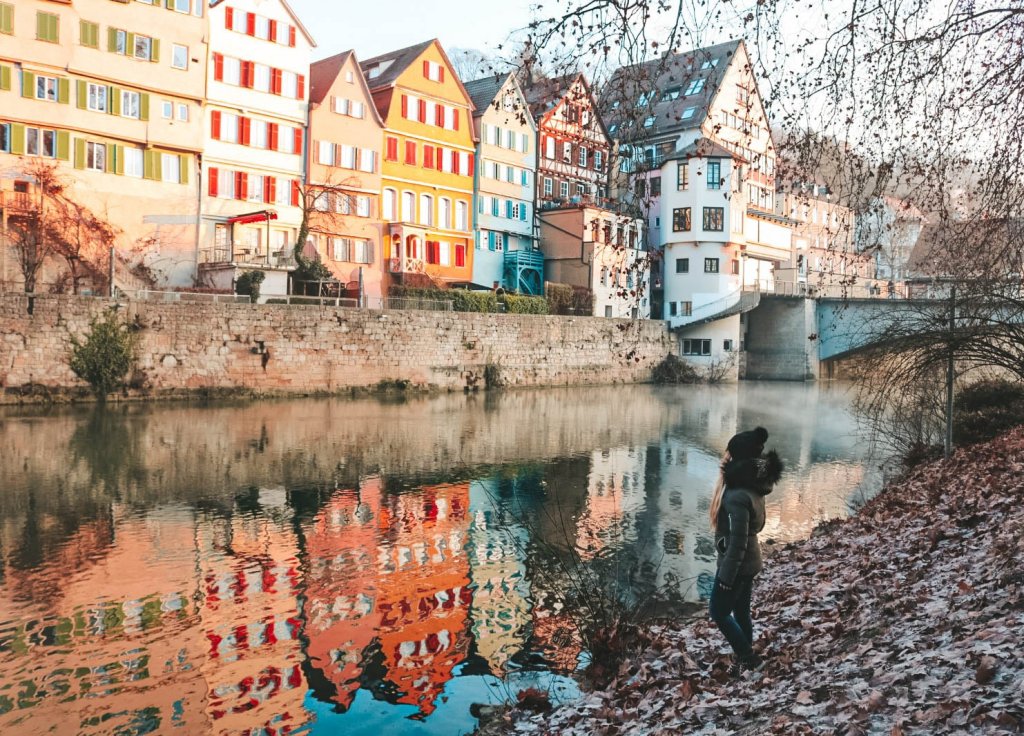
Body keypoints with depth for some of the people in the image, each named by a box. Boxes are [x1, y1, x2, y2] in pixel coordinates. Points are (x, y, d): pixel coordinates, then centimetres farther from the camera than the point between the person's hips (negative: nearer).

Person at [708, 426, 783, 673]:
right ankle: (747, 657, 34)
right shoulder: (754, 486, -1)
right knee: (741, 612, 21)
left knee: (718, 612, 10)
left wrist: (726, 576, -17)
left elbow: (737, 542, -26)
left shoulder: (737, 497, -31)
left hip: (737, 564, -9)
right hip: (750, 561, 9)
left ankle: (747, 656, 19)